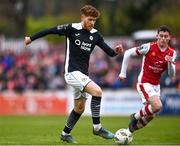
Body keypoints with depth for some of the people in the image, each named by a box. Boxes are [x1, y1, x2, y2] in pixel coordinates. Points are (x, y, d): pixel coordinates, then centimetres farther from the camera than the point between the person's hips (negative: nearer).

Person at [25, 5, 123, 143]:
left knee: (79, 108, 13)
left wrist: (116, 51, -22)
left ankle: (65, 134, 30)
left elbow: (109, 52, 0)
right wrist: (31, 38, 3)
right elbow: (50, 30, -3)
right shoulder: (71, 29, -11)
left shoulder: (95, 35, 3)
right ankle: (97, 127, -16)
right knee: (97, 91, -23)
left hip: (83, 74, 7)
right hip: (72, 72, -7)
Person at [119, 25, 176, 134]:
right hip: (144, 82, -6)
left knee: (151, 115, 7)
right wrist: (123, 73, -5)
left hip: (156, 85, 6)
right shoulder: (149, 47, -16)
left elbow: (172, 75, -5)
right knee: (157, 106, -26)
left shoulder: (172, 53, -3)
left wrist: (170, 63, -25)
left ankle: (132, 127, 30)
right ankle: (136, 117, -2)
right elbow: (128, 53, -7)